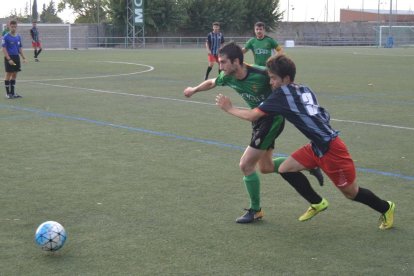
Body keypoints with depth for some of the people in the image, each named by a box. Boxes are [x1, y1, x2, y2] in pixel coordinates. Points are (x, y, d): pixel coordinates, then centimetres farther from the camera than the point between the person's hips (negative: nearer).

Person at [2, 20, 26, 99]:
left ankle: (12, 92, 17)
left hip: (16, 57, 6)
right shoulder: (6, 37, -9)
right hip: (9, 58, -6)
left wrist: (23, 58, 5)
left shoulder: (18, 37, 8)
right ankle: (8, 93, 7)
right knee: (8, 75, -1)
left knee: (14, 75, 9)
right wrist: (9, 59, -19)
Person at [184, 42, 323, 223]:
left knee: (246, 165, -8)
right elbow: (212, 82, 13)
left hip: (272, 119, -8)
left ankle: (255, 210, 10)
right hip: (258, 119, 8)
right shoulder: (227, 77, -10)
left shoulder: (261, 74, -31)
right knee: (265, 167, 17)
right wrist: (194, 90, 29)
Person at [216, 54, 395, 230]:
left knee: (351, 193, 6)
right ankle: (318, 203, 23)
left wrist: (229, 109, 2)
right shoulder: (304, 90, 6)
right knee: (285, 169, 9)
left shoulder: (282, 94, -15)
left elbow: (253, 116, -12)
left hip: (330, 149, -9)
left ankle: (386, 208, 29)